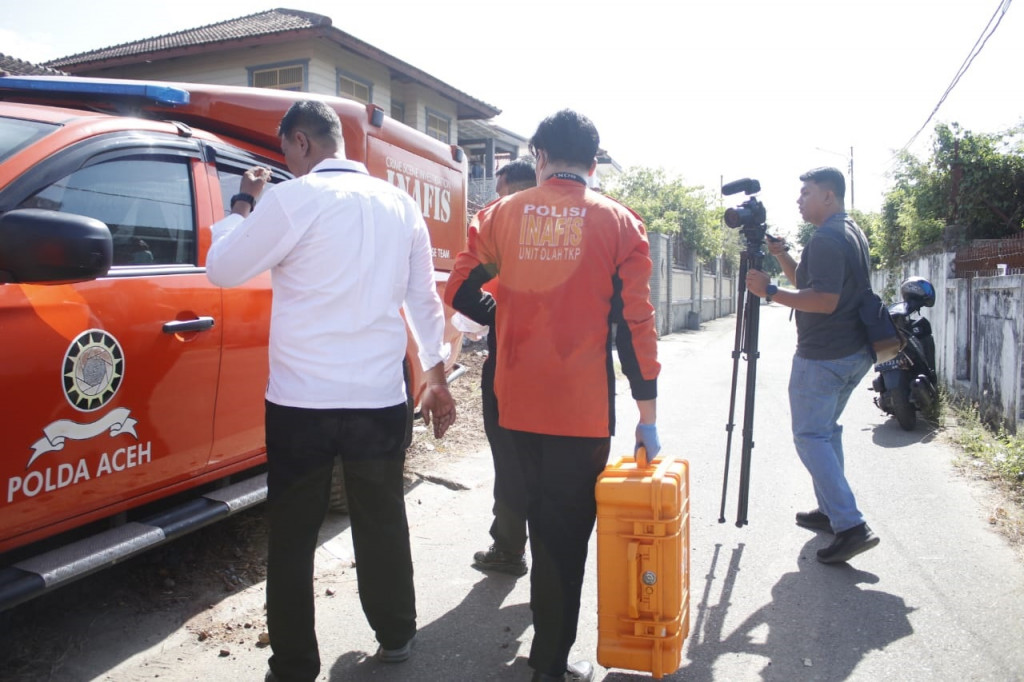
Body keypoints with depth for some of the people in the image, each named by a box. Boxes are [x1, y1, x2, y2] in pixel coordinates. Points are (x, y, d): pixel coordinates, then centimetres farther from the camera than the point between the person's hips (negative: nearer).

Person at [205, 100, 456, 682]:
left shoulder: (292, 200, -9)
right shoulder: (400, 205, 6)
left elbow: (222, 269, 0)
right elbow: (424, 300, 11)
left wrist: (244, 204, 14)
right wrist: (437, 378, 20)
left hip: (302, 402, -4)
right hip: (381, 399, 4)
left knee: (292, 537, 11)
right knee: (383, 525, 18)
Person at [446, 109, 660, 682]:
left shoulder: (501, 214, 3)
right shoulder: (619, 223, -2)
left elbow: (461, 292, 2)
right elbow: (635, 324, -6)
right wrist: (648, 415, -2)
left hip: (518, 401, 3)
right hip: (583, 406, -3)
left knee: (543, 514, 21)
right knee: (568, 527, 8)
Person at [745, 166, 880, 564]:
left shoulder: (826, 239, -17)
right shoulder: (853, 233, 16)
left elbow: (824, 300, -25)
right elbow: (808, 284, 22)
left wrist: (770, 292, -21)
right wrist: (780, 255, 12)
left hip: (823, 357, -10)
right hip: (855, 353, 10)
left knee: (810, 435, -6)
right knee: (827, 429, 20)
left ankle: (851, 526, -11)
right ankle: (831, 511, 28)